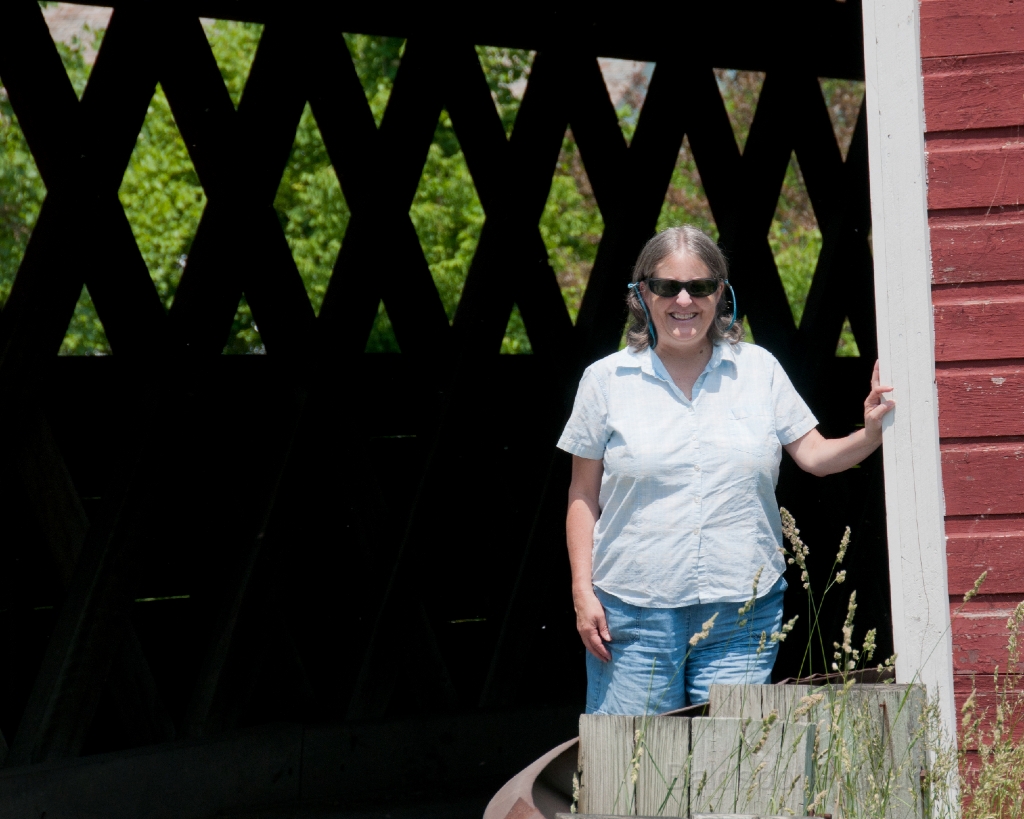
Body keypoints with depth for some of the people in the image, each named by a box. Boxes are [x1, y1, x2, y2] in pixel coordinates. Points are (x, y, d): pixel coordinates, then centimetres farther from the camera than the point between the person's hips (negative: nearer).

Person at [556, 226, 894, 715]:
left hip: (741, 613, 1)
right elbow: (583, 494, 7)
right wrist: (582, 591, 0)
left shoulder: (759, 370, 8)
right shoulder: (607, 380, 5)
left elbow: (814, 455, 8)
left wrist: (871, 434, -12)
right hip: (635, 612, -1)